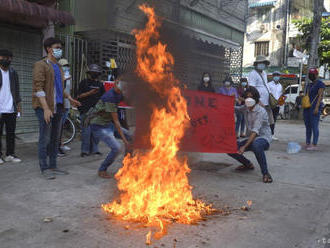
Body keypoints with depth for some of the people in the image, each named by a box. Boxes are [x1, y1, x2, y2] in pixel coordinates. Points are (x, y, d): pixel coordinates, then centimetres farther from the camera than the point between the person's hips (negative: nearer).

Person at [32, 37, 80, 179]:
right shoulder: (41, 65, -5)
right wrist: (46, 108, -22)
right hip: (45, 107, -8)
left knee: (55, 138, 11)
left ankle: (53, 166, 19)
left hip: (58, 106, 8)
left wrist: (69, 98, 14)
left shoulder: (58, 67, 21)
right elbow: (38, 88, -14)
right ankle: (44, 169, 4)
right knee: (45, 138, -4)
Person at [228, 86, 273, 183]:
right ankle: (248, 164, 16)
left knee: (256, 144, -43)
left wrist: (245, 146, -39)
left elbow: (255, 131, -30)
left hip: (263, 138, -7)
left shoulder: (261, 111, -18)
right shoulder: (247, 108, 4)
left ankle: (265, 173, -29)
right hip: (252, 138, 7)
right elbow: (238, 108, 31)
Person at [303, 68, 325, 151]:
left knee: (314, 126, -9)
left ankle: (315, 145, -7)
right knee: (307, 126, 9)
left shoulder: (320, 84, -4)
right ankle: (308, 143, 16)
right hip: (307, 107, 8)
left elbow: (320, 96, -12)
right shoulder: (309, 85, 21)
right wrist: (304, 106, 17)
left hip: (315, 107, -8)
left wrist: (317, 107, -20)